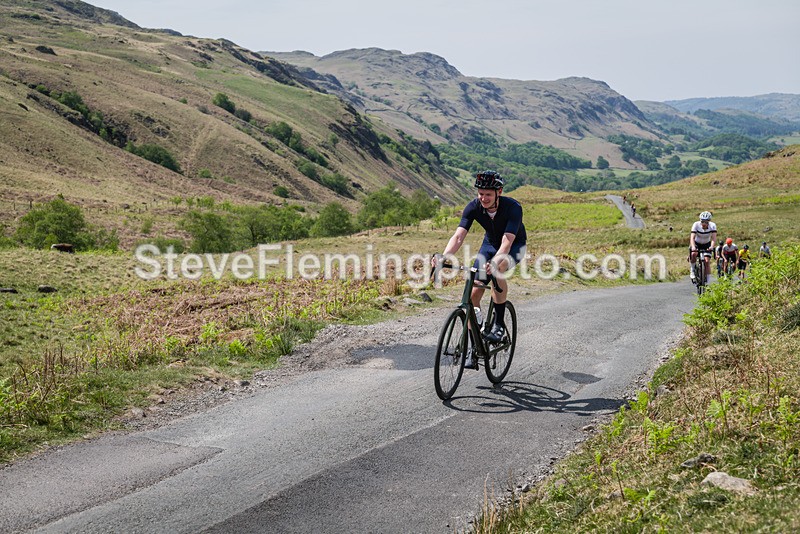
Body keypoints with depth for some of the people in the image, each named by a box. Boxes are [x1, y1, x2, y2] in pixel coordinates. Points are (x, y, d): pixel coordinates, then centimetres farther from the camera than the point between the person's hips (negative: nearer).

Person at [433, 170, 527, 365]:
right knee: (474, 292, -9)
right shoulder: (474, 207, -22)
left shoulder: (513, 207, -33)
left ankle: (499, 323, -18)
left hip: (515, 245, -4)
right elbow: (458, 236, -31)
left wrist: (494, 263, -61)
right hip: (490, 243, 4)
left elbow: (507, 241, -43)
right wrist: (443, 257, -49)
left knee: (496, 272, -36)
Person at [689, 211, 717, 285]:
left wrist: (712, 246, -54)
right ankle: (692, 270, -8)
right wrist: (693, 247, -54)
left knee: (706, 262, -14)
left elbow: (714, 237, -34)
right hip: (696, 243, -1)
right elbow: (692, 237, -36)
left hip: (706, 244, 1)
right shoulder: (696, 225, -27)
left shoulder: (712, 225, -24)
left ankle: (706, 282, -5)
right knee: (693, 254, -33)